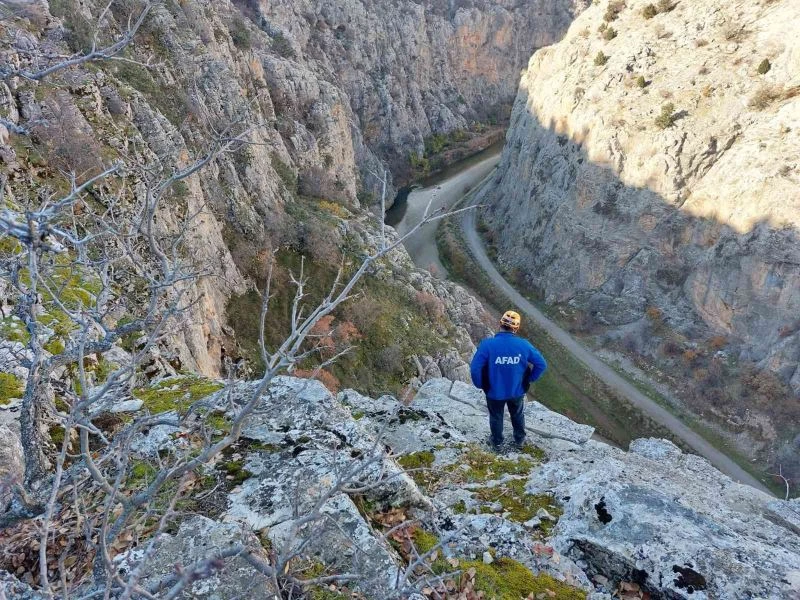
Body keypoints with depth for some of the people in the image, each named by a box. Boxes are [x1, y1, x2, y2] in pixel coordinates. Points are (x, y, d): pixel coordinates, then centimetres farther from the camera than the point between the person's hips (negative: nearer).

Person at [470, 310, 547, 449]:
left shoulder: (487, 344, -27)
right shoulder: (523, 345, -19)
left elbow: (475, 369, -25)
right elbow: (541, 364, -11)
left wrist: (480, 385, -6)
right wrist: (529, 379, 4)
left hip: (494, 392, -1)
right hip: (517, 390, 2)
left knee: (496, 417, 26)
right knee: (518, 415, 30)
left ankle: (497, 441, 48)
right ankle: (520, 439, 51)